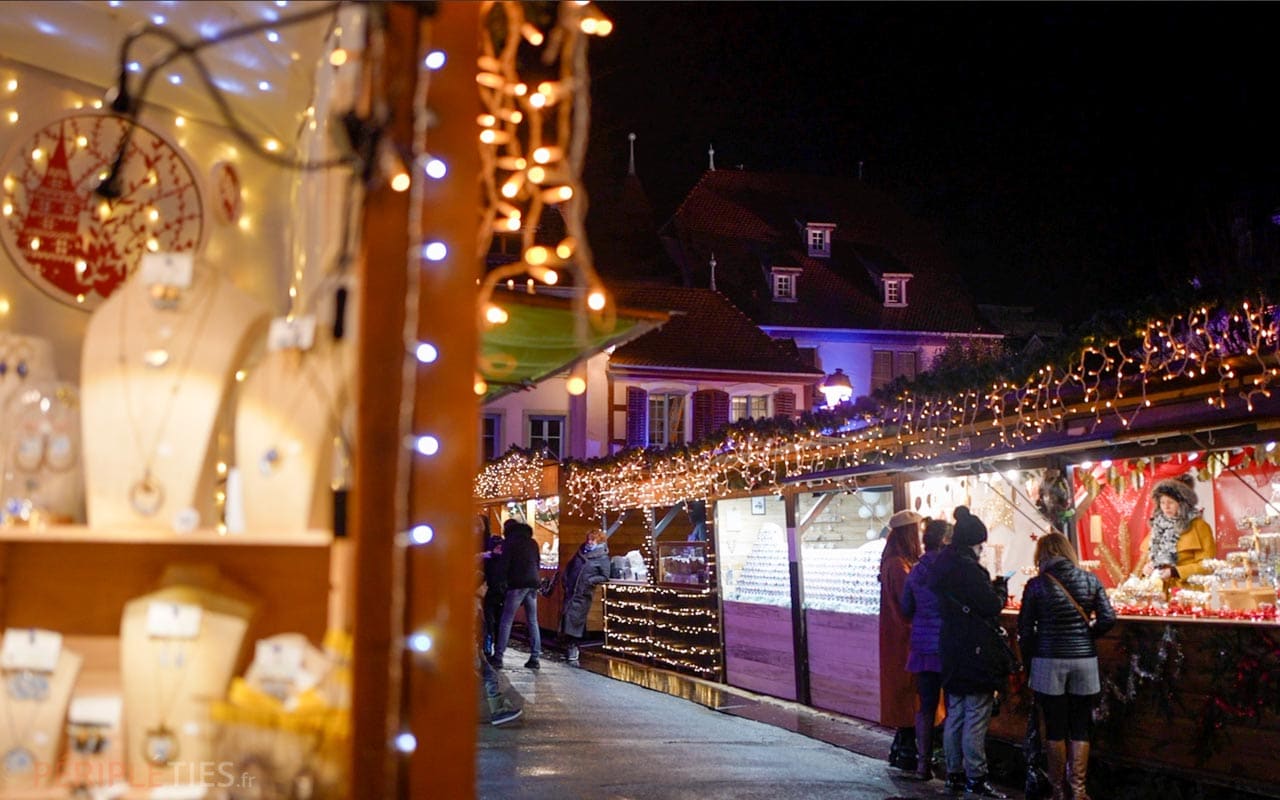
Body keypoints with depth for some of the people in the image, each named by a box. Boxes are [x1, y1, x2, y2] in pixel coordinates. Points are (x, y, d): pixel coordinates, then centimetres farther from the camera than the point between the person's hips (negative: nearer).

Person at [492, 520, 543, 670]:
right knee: (533, 621, 7)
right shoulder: (532, 542, 18)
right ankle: (535, 657, 3)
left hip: (517, 584, -5)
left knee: (506, 621, -3)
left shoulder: (509, 542, 0)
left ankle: (498, 657, -7)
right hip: (533, 584, 5)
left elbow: (505, 564, -6)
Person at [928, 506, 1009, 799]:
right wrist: (1000, 590, 2)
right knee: (976, 719, -3)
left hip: (952, 652, 9)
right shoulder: (967, 568, -19)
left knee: (955, 716, 14)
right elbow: (991, 606, -16)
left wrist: (991, 589, 14)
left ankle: (954, 774, 20)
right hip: (975, 654, -9)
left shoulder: (943, 566, 9)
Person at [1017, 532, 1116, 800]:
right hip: (1084, 661, 2)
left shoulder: (1036, 585, -5)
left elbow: (1025, 628, -4)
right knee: (1080, 729, 9)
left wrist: (1029, 656, 9)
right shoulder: (1090, 581, 0)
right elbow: (1108, 618, -4)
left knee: (1055, 729, 7)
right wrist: (1087, 635, 13)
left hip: (1049, 662, -2)